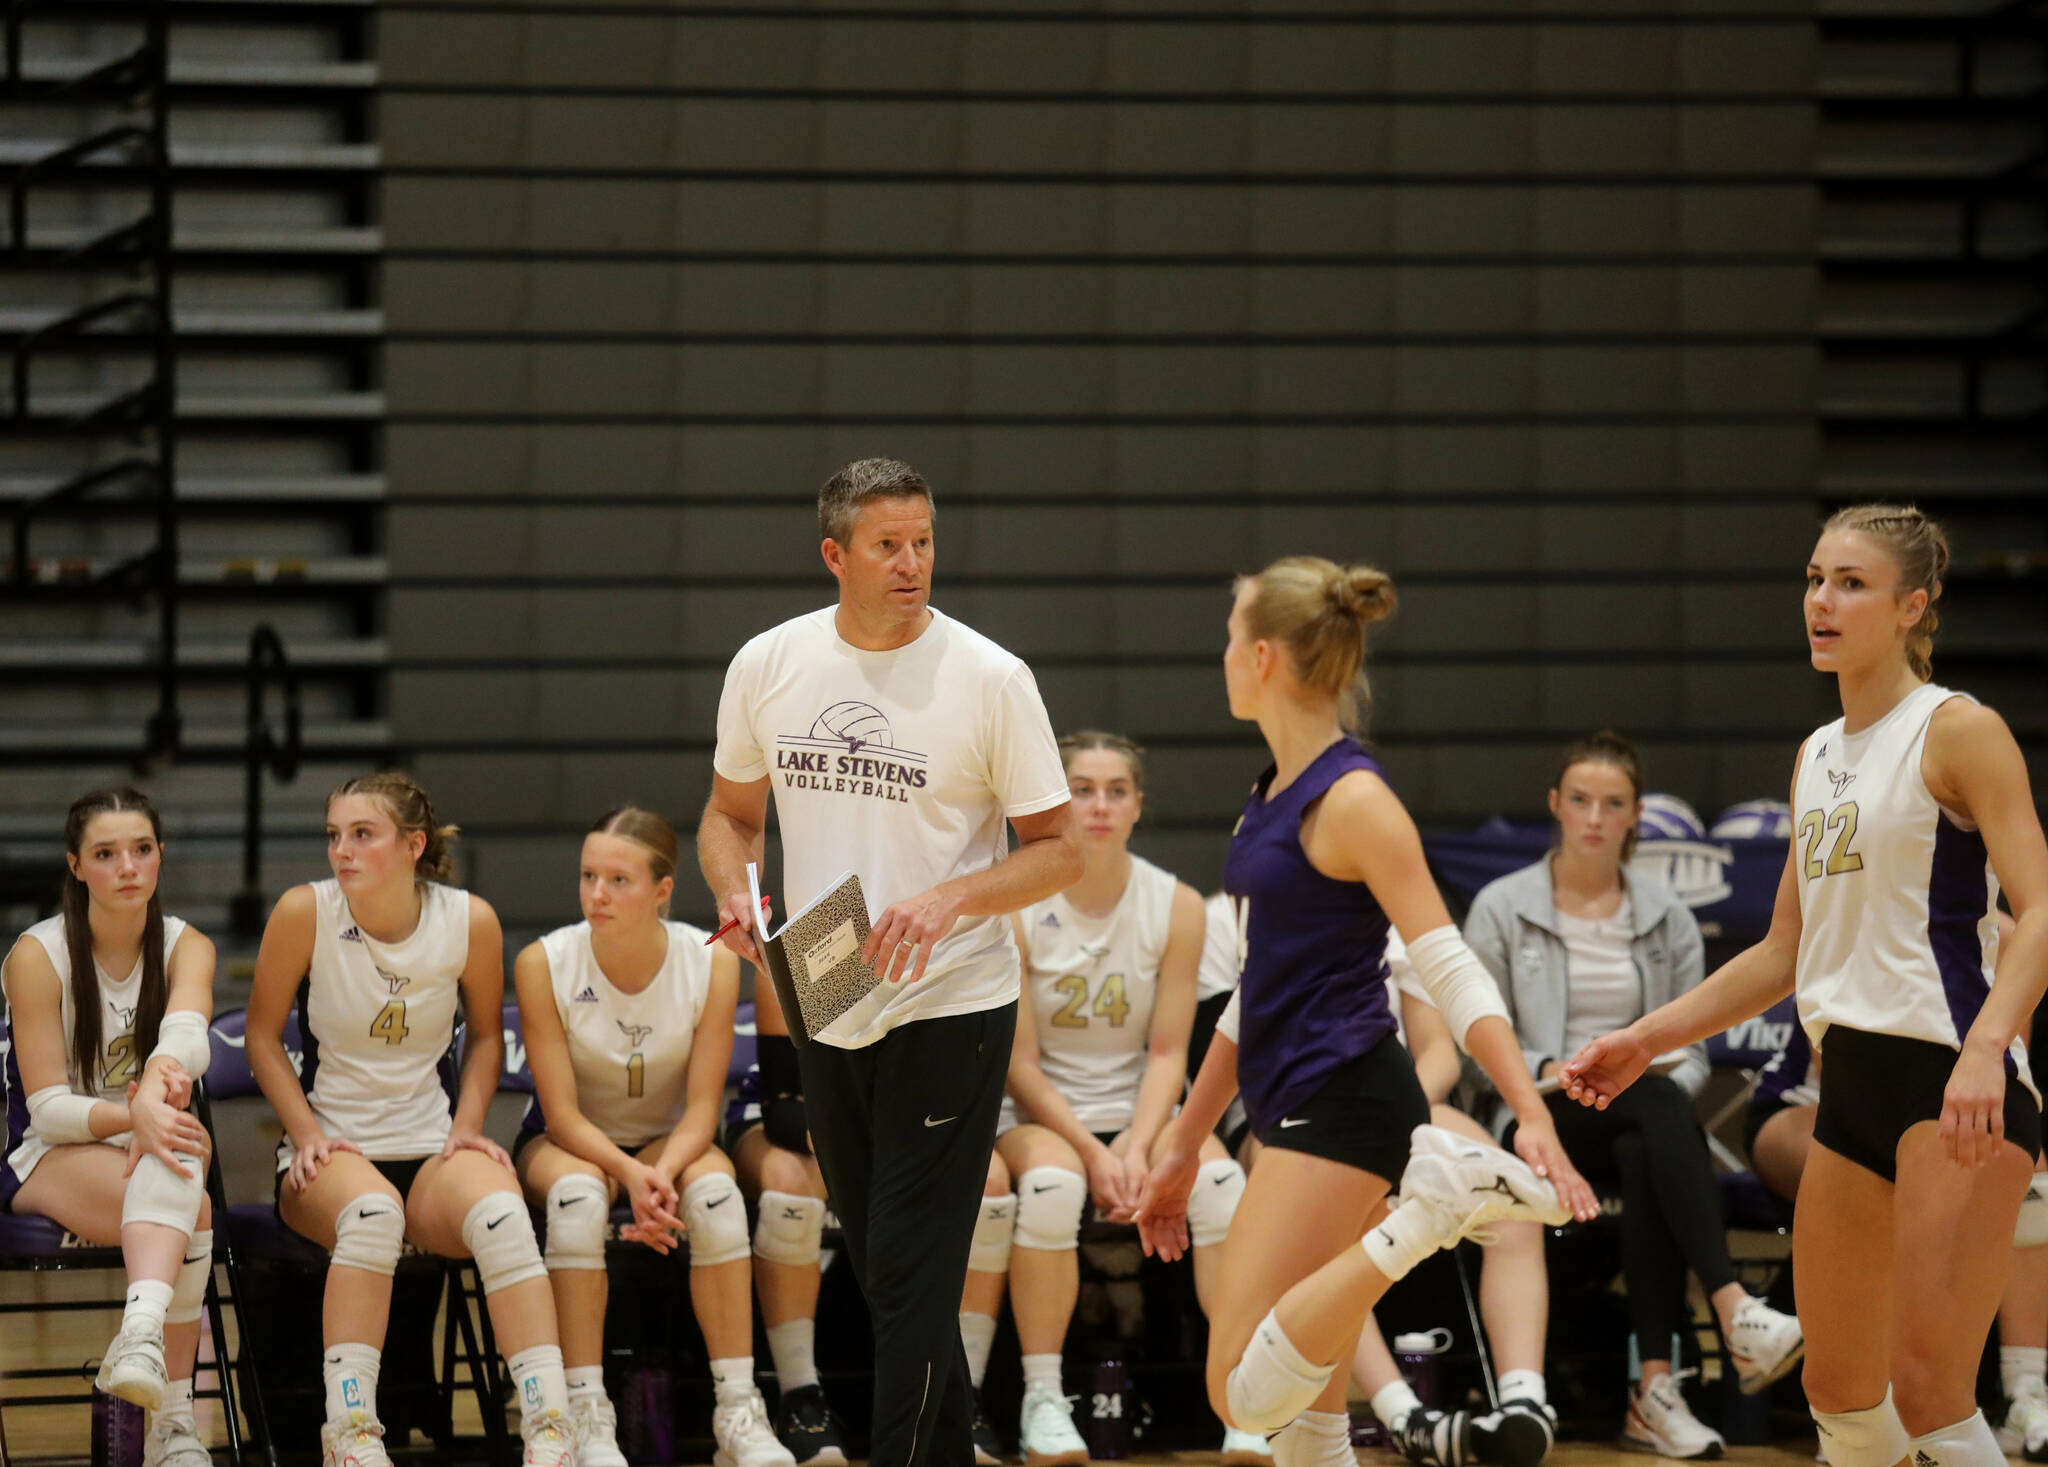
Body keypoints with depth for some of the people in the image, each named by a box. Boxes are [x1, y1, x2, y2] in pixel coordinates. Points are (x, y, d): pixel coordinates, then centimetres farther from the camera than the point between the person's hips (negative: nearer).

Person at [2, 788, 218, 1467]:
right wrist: (129, 1117, -33)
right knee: (188, 1214, -36)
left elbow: (189, 1033, -24)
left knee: (177, 1148, -37)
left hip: (147, 1154, 3)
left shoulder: (185, 947, 1)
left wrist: (161, 1077, -48)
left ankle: (143, 1329, -54)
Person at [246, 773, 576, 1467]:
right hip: (331, 1151, -1)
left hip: (433, 1149, 1)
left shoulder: (470, 921, -2)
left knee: (501, 1213, -32)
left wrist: (467, 1127, 0)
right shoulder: (305, 912, -7)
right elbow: (263, 1038, 3)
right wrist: (308, 1135, -7)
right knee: (372, 1212, -37)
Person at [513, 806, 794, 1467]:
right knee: (578, 1191, -36)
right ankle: (586, 1414, -35)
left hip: (670, 1142, 1)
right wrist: (629, 1173, -36)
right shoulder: (544, 964, -17)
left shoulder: (711, 963, -14)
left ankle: (738, 1408, -30)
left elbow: (701, 1108, -13)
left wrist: (663, 1172, -35)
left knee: (713, 1187, -33)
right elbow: (562, 1114, -18)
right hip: (569, 1143, -1)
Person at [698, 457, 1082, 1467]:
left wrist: (950, 899, -21)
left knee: (910, 1277, -9)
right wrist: (733, 892, -5)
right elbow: (731, 813, 16)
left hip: (951, 1010, -5)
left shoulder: (989, 678, -10)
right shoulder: (766, 665, 2)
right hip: (824, 1014, 5)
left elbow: (1059, 850, -5)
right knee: (880, 1267, 14)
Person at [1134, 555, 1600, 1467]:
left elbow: (1451, 970, -18)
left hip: (1344, 1108, -9)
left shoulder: (1352, 800, -12)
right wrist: (1184, 1146, 26)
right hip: (1296, 1113, 9)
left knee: (1246, 1391, -22)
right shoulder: (1272, 797, 15)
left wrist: (1532, 1117, -28)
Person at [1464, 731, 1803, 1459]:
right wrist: (1554, 1071, -16)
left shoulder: (1667, 916, 14)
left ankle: (1655, 1388, -45)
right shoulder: (1501, 908, 6)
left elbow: (1692, 1051, 13)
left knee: (1646, 1154, -37)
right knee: (1658, 1110, -36)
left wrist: (1666, 1077, -10)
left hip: (1647, 1115, 3)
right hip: (1545, 1120, -3)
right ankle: (1734, 1311, -52)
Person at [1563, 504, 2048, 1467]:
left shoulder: (1957, 731, -7)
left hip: (1954, 1075, -8)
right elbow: (1784, 954, 25)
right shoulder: (1818, 756, 17)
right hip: (1853, 1083, 8)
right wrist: (1645, 1040, 19)